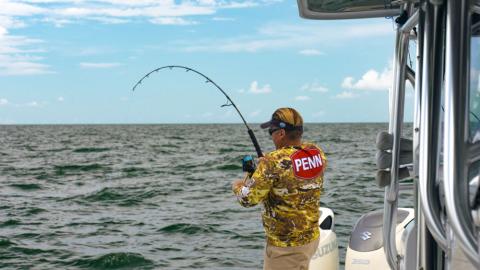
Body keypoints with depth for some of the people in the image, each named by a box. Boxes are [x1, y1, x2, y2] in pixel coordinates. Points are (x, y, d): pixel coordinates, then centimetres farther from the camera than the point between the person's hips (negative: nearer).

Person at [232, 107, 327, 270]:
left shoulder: (273, 162, -22)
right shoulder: (318, 154, -2)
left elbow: (248, 199, -15)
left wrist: (237, 186, 7)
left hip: (285, 244, -7)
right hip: (312, 236, 7)